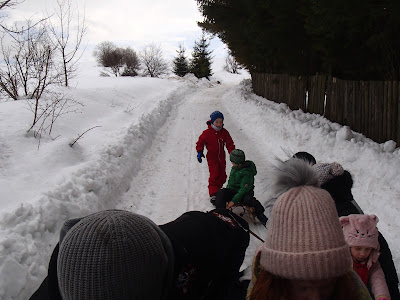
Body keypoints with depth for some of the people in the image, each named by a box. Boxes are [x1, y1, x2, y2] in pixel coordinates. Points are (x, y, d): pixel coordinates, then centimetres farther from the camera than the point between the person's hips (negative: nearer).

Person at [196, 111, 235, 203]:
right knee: (214, 175, -15)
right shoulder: (207, 133, -10)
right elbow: (200, 142, -2)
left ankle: (218, 190, 30)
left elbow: (230, 144, 6)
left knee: (222, 176, 10)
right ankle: (213, 194, -13)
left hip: (221, 158, 5)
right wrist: (200, 152, -15)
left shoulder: (224, 132, 1)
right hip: (212, 158, -5)